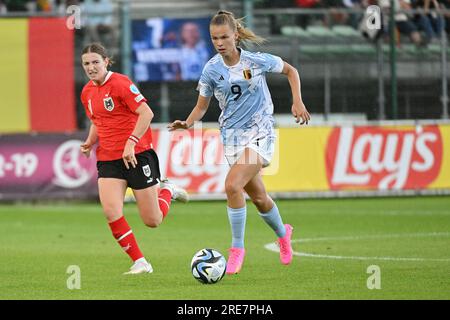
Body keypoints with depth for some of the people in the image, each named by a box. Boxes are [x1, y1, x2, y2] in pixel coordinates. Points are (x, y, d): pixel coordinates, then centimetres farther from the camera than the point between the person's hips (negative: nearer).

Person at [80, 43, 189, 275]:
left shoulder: (120, 83, -13)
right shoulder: (87, 93, 9)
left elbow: (146, 113, -17)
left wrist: (131, 142, -24)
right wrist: (90, 143, 5)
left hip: (137, 154, -6)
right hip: (108, 159, 6)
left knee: (153, 221, -1)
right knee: (111, 212, -17)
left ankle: (166, 191, 33)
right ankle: (140, 263, -4)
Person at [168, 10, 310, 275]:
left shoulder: (257, 61, -10)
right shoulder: (212, 69, -3)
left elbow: (290, 70, 7)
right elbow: (201, 106, 6)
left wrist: (297, 102, -4)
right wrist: (188, 123, -14)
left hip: (260, 133, -4)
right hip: (232, 135, 4)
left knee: (232, 185, -24)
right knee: (258, 197, 13)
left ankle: (237, 248, -12)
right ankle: (283, 233, 44)